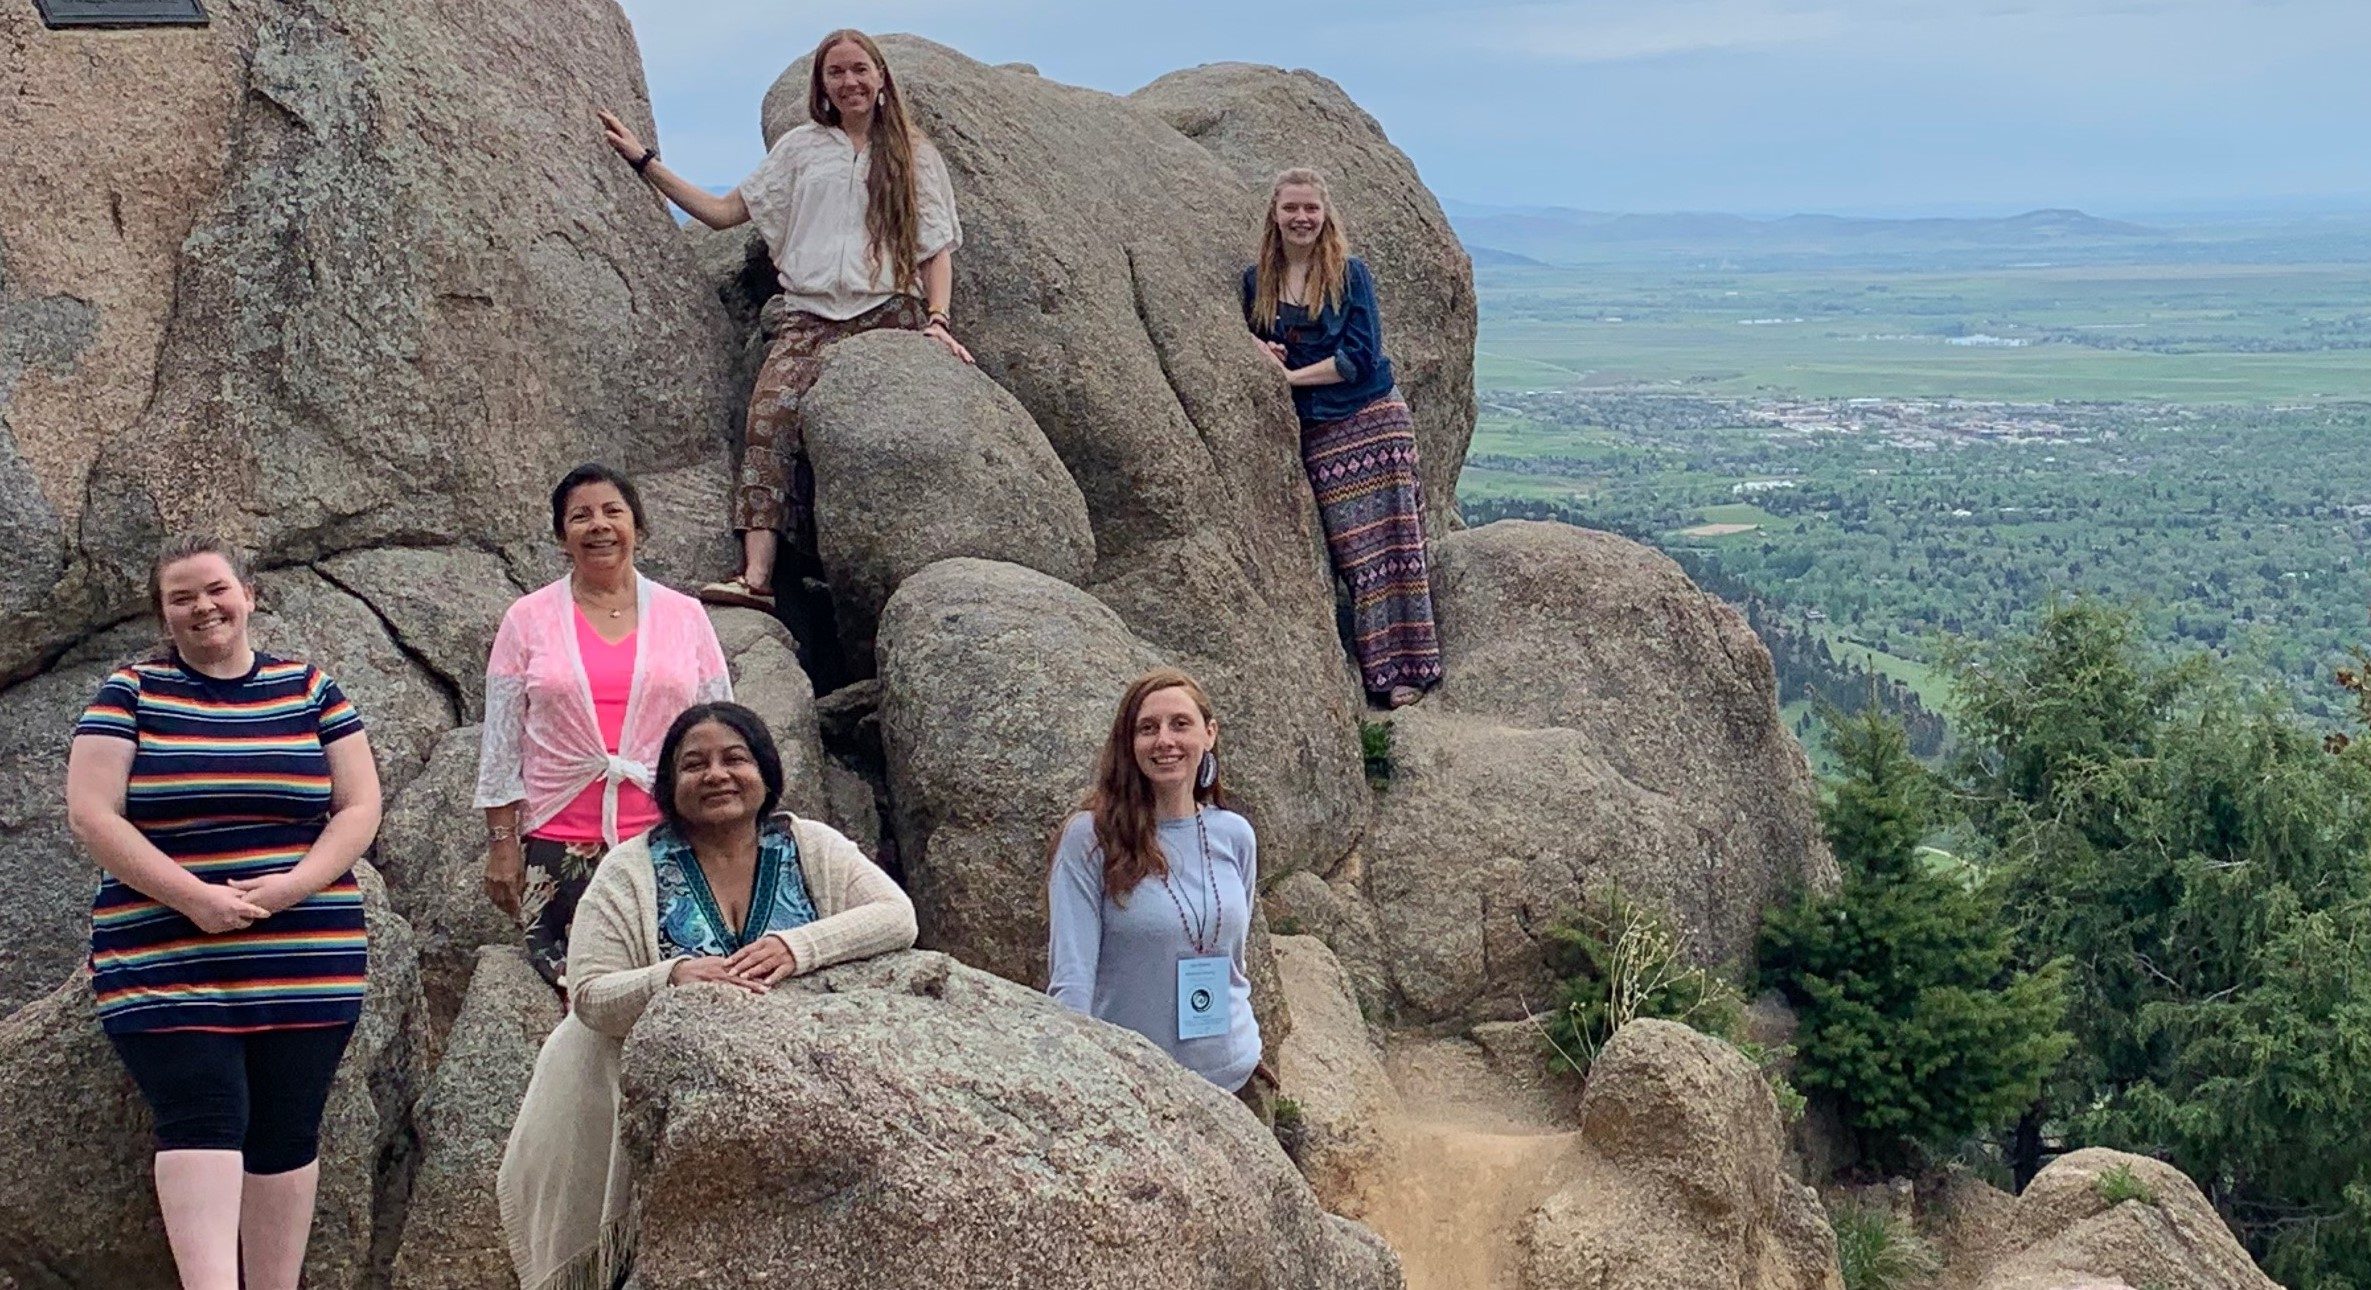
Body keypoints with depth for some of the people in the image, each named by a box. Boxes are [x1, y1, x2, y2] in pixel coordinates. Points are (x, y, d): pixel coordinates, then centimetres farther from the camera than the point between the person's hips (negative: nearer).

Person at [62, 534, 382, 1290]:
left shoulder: (311, 690, 10)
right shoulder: (130, 694, 5)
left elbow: (360, 808, 7)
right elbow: (91, 815, -3)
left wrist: (294, 886, -11)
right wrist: (191, 896, -15)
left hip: (304, 965, 2)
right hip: (166, 964, -2)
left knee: (286, 1135, 4)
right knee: (202, 1122, -12)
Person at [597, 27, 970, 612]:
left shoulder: (914, 154, 17)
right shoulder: (801, 147, 22)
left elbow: (936, 248, 13)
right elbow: (723, 210, 21)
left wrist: (937, 318, -4)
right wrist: (644, 161, 16)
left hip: (886, 313, -1)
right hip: (808, 315, 1)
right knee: (771, 414, -26)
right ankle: (756, 575, -38)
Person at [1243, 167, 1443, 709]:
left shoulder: (1348, 272, -3)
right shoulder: (1257, 280, 7)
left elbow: (1361, 356, -9)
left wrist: (1294, 375, -11)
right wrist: (1260, 350, -5)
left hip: (1372, 420, -3)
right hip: (1316, 434, 3)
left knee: (1389, 545, -5)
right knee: (1354, 554, 0)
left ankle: (1406, 668, -3)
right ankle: (1380, 673, 2)